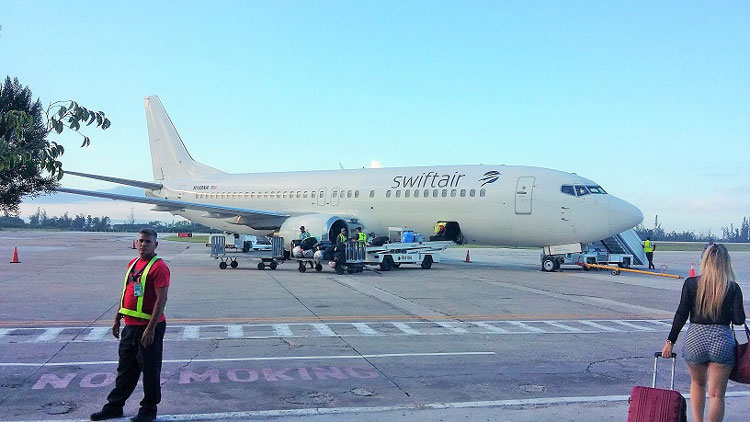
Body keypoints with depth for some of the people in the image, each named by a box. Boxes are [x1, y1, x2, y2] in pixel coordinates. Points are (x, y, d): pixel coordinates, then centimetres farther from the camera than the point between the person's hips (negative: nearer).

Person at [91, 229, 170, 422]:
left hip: (148, 327, -8)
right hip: (130, 326, 8)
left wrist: (151, 328, -21)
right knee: (125, 369, 18)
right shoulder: (133, 264, 12)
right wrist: (117, 319, 18)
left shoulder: (159, 266, -14)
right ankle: (114, 406, 30)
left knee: (150, 370, 4)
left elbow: (161, 299, -19)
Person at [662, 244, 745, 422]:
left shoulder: (691, 283, -4)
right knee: (716, 394, 6)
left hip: (695, 339, 1)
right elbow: (739, 319, -6)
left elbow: (681, 315, -5)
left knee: (697, 383, 25)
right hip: (722, 341, -1)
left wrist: (670, 341, 0)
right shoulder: (733, 288, -4)